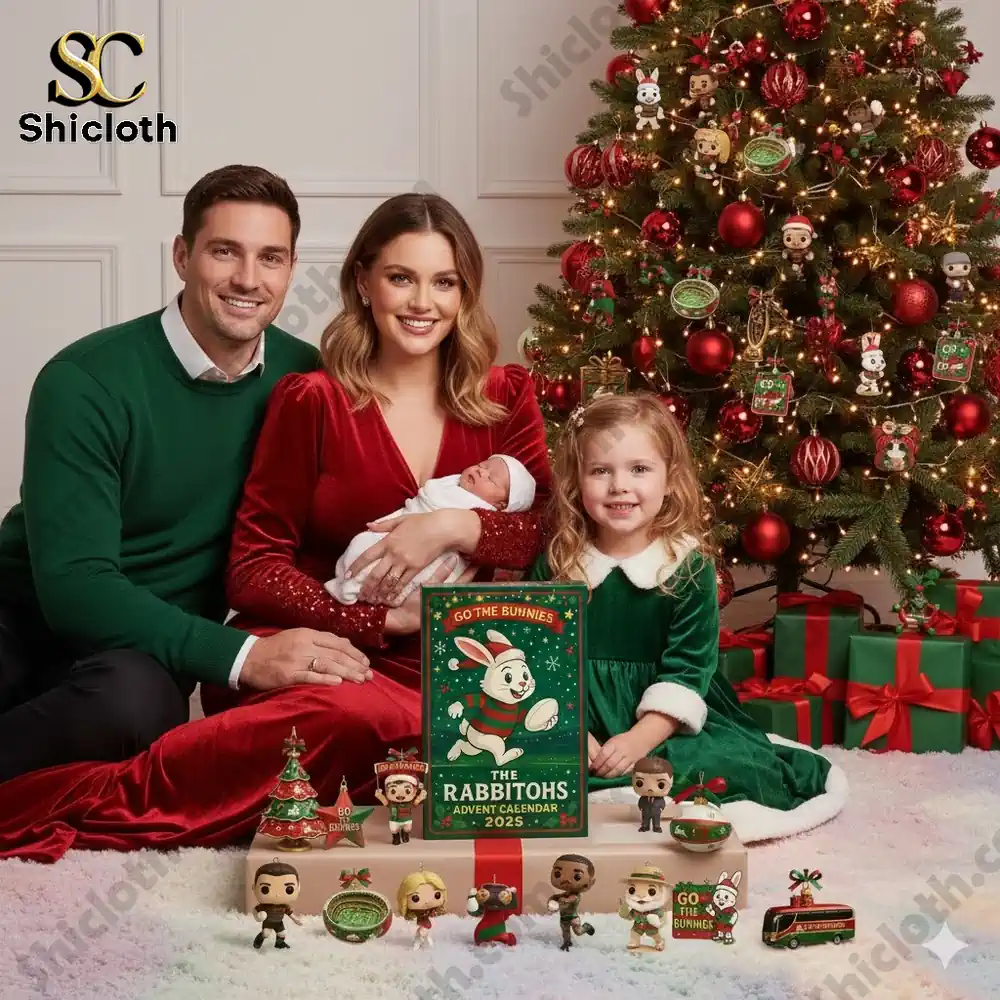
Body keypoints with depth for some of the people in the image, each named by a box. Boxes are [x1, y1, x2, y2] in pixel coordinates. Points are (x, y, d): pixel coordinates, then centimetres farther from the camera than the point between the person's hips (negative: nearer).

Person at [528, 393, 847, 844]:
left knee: (736, 765, -25)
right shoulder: (555, 564, 0)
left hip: (662, 717, 0)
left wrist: (640, 739, -20)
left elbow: (687, 667, -8)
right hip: (578, 716, 1)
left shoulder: (690, 565, -5)